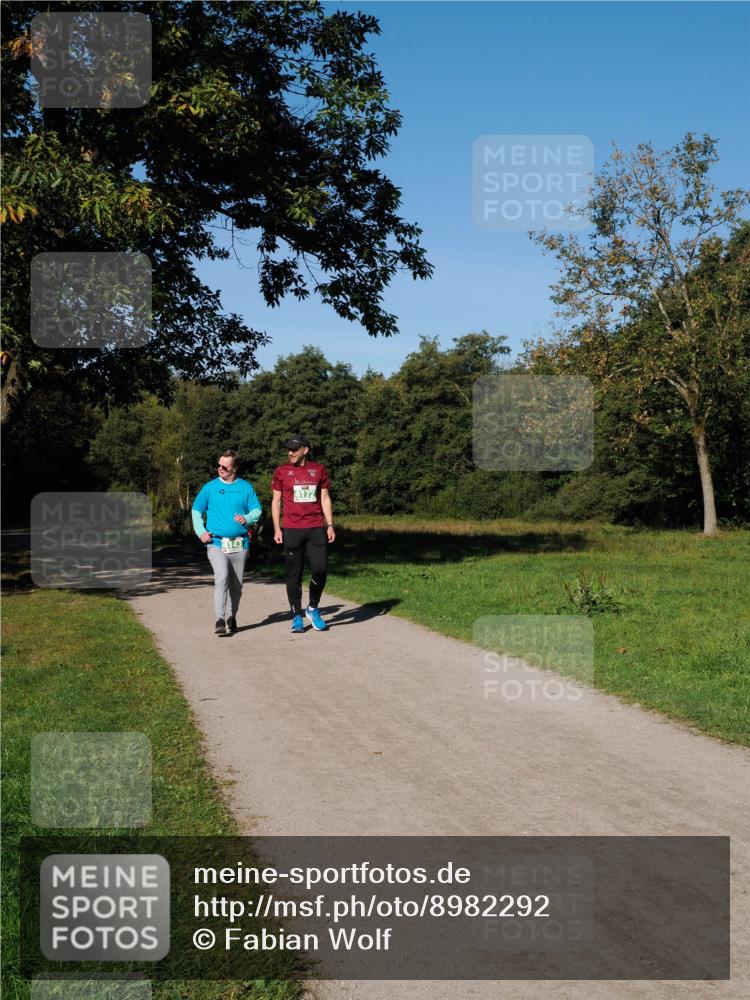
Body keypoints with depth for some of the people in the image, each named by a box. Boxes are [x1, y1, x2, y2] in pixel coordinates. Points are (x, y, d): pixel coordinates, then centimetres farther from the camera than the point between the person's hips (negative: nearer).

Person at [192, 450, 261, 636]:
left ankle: (232, 618, 26)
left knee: (236, 585, 9)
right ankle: (220, 620, -22)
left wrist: (247, 518, -13)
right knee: (221, 578, -21)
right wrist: (200, 531, -1)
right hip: (216, 543, -2)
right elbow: (196, 511, 12)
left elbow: (257, 510, 8)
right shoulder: (210, 487, 6)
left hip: (240, 544, 2)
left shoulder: (246, 487, 7)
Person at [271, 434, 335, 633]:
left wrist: (330, 525, 4)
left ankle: (313, 609, 15)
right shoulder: (282, 471, 5)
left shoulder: (319, 470, 8)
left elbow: (325, 499, 11)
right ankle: (297, 616, 11)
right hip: (292, 529, -1)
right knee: (294, 573, 2)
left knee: (320, 569, -6)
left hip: (316, 528, 1)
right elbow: (276, 501, 6)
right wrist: (277, 529, -2)